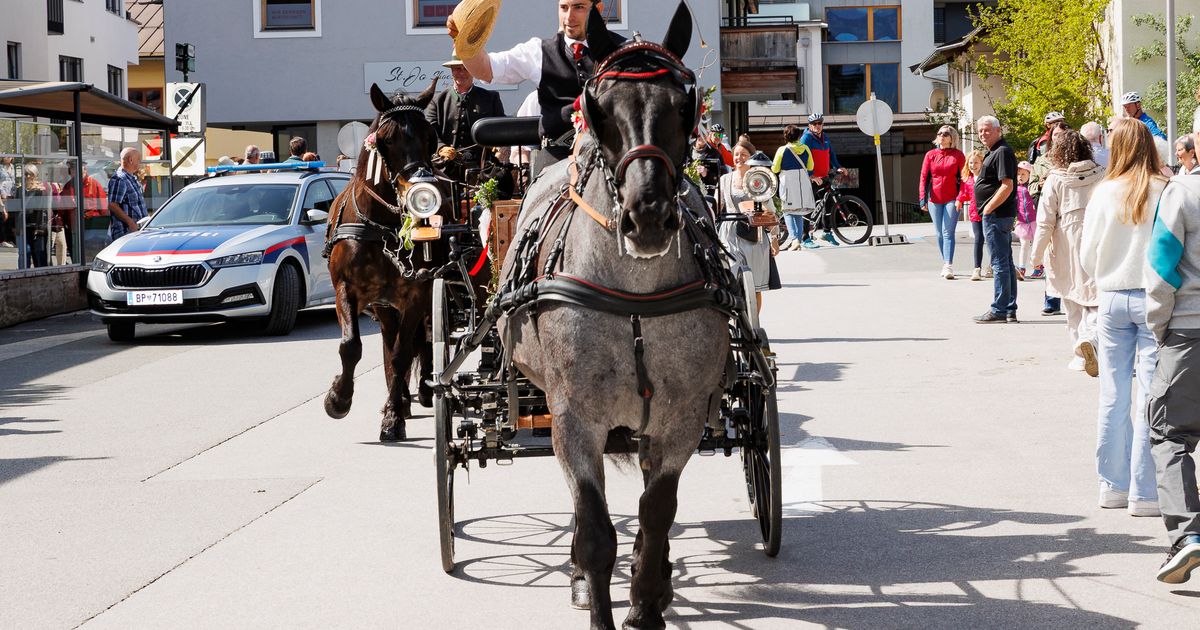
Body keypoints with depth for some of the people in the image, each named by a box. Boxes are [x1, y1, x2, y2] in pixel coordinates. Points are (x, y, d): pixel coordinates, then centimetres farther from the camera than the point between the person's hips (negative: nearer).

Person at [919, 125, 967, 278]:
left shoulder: (958, 155, 2)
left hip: (952, 199, -3)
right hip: (934, 200, 3)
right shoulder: (930, 155, 8)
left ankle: (949, 266, -18)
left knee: (948, 232, -12)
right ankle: (945, 263, 18)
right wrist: (923, 198, -2)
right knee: (939, 233, 8)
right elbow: (924, 177, 7)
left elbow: (963, 177, 1)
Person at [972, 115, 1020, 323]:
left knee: (1000, 263, -7)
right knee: (1006, 263, 12)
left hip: (996, 215, -11)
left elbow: (1007, 186, -22)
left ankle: (999, 311, -5)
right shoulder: (995, 152, 18)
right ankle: (1010, 310, 17)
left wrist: (988, 209, -18)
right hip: (1001, 215, 11)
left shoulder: (1002, 152, -15)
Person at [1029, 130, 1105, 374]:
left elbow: (1045, 221, -6)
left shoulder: (1055, 181, -6)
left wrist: (1037, 254, 2)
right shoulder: (1102, 176, -2)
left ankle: (1081, 356, 17)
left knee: (1073, 305, 13)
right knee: (1096, 301, 3)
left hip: (1066, 251, 0)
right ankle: (1089, 338, -24)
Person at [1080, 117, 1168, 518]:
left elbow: (1088, 257, 3)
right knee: (1150, 397, 1)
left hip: (1112, 300, 3)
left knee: (1114, 396, 12)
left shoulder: (1104, 194, -3)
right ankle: (1145, 492, 2)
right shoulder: (1166, 193, -10)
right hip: (1154, 300, -3)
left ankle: (1113, 484, 19)